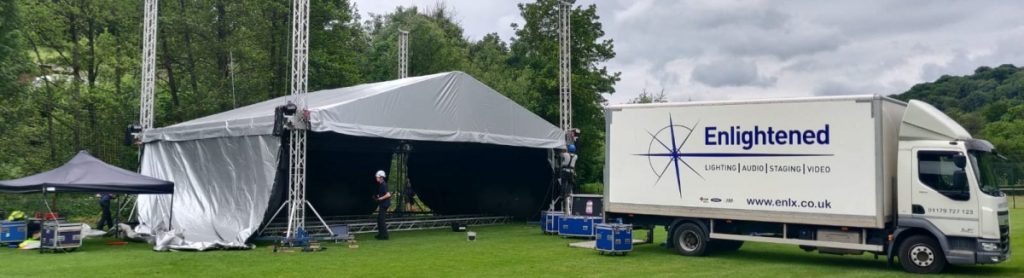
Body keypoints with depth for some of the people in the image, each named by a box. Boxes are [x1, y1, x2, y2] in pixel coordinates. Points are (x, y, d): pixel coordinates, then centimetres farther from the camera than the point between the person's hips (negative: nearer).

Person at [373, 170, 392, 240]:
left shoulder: (383, 185, -19)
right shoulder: (381, 184, 12)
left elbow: (388, 195, -28)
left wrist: (380, 198, -21)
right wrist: (377, 196, 14)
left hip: (384, 204, -10)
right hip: (382, 204, 10)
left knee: (382, 220, -7)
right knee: (379, 219, 17)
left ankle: (385, 236, -3)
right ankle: (380, 234, 26)